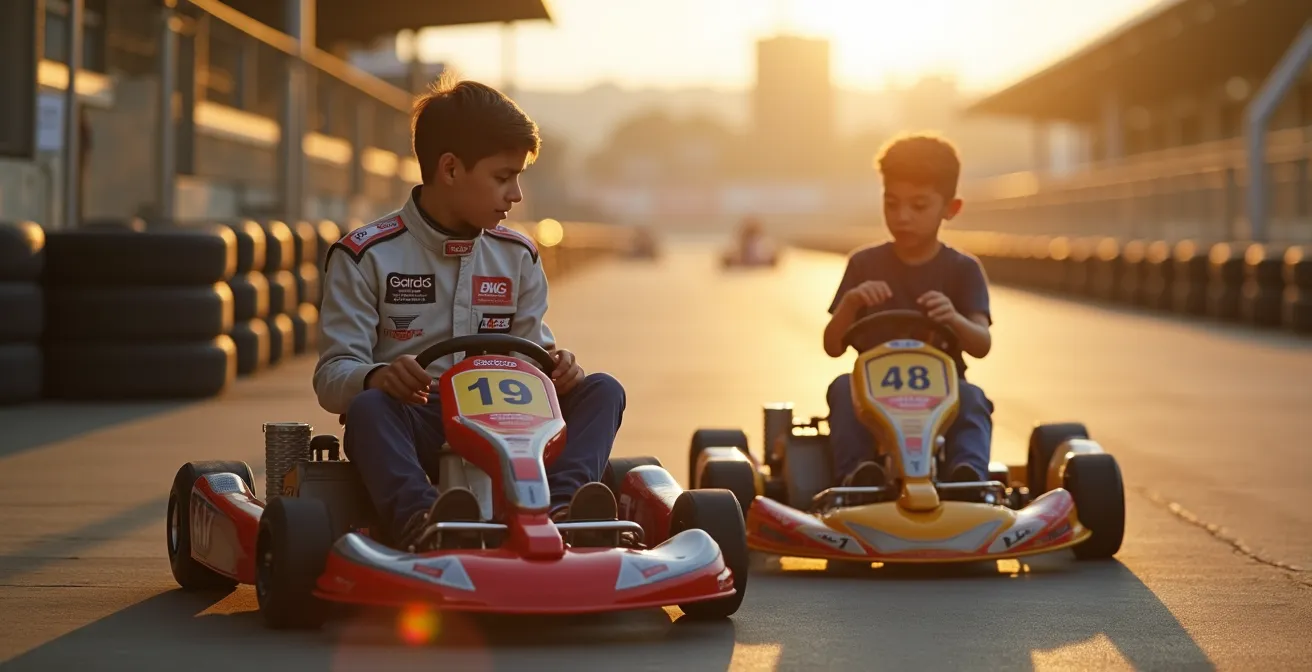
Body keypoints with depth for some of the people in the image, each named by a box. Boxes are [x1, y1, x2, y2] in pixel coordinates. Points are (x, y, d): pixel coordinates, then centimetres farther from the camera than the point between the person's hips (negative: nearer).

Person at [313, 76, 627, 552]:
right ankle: (418, 520, -63)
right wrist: (378, 377, -29)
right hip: (414, 428, -4)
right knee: (368, 407, -36)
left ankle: (559, 509, -47)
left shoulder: (517, 257, 16)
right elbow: (333, 375, -5)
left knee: (602, 391, -18)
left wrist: (556, 367, -12)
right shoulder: (364, 256, 1)